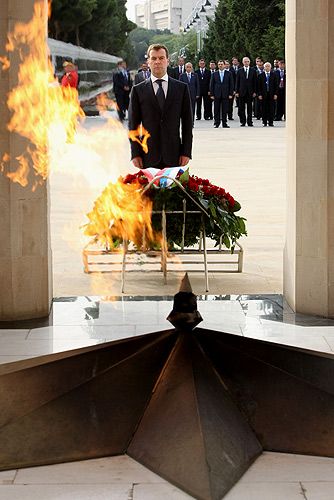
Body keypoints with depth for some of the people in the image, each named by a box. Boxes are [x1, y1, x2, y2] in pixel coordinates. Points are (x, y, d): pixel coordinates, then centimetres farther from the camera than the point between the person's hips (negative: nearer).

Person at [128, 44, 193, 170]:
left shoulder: (182, 88, 8)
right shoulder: (138, 90, 6)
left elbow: (187, 122, 7)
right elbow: (133, 125, 5)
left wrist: (186, 152, 0)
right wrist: (135, 154, -2)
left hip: (174, 155, 0)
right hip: (148, 156, 0)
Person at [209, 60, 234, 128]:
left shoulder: (229, 74, 6)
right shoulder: (214, 74, 8)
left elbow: (231, 84, 5)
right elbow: (211, 84, 6)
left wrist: (231, 94, -3)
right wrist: (212, 94, -1)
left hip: (225, 94, -1)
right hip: (217, 94, 1)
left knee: (225, 110, 1)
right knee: (216, 110, 0)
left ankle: (224, 123, 7)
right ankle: (216, 123, 7)